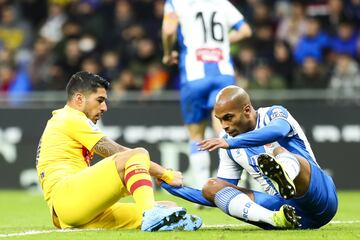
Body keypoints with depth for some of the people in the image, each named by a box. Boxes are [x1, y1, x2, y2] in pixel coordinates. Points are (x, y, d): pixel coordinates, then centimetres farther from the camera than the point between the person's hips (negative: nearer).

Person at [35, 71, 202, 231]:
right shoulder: (70, 118, 4)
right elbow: (117, 153, -5)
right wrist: (165, 174, -4)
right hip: (65, 194, -9)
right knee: (138, 154, -25)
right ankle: (150, 215, -47)